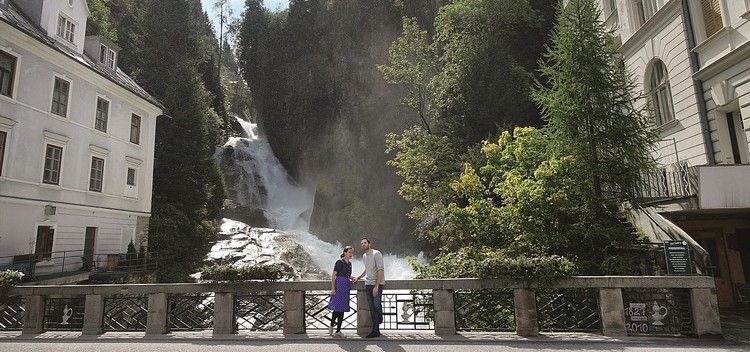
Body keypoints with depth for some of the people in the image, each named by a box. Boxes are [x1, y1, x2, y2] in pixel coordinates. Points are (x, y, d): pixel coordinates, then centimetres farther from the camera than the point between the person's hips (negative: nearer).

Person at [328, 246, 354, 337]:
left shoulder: (349, 263, 14)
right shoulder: (339, 262, -7)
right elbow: (333, 275, -9)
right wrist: (333, 288, -16)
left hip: (346, 287, 7)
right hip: (339, 285, -7)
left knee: (342, 309, 6)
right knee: (337, 307, -10)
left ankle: (338, 330, 11)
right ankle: (331, 325, 11)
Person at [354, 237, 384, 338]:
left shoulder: (376, 254, -9)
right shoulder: (364, 256, 16)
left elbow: (380, 270, -16)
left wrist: (376, 286, -21)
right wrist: (358, 277, 28)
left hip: (377, 284, -7)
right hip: (368, 284, 7)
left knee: (377, 305, -15)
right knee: (372, 308, 3)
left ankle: (380, 320, 17)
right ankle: (375, 331, 7)